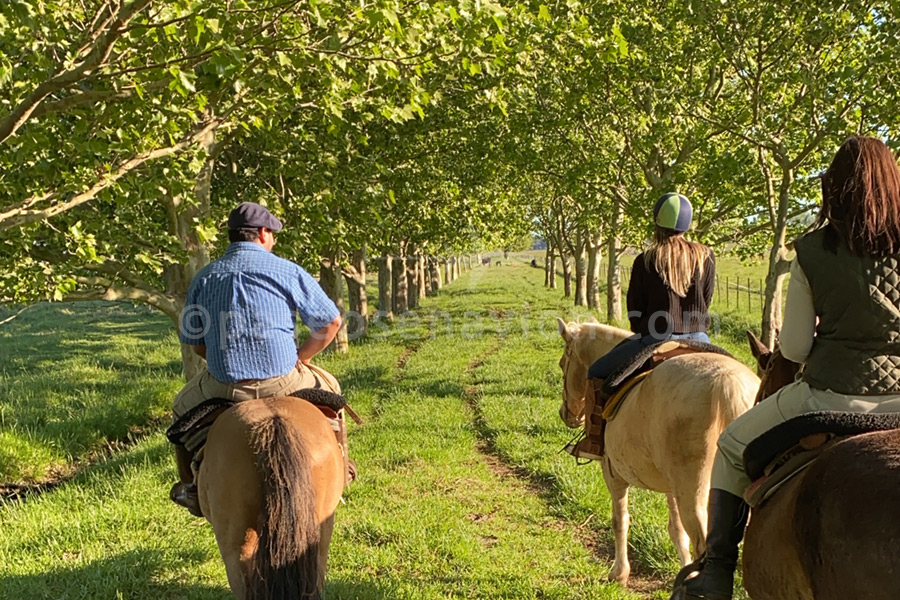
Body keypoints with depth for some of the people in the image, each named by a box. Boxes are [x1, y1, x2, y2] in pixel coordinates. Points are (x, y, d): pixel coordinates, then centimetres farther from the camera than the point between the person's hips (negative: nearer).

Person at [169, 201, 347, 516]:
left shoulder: (204, 278, 7)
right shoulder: (288, 271, -2)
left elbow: (195, 343, 11)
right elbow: (331, 323, -1)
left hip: (222, 386, 2)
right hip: (284, 382, -1)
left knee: (183, 407, 34)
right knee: (328, 386, 30)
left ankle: (190, 486, 32)